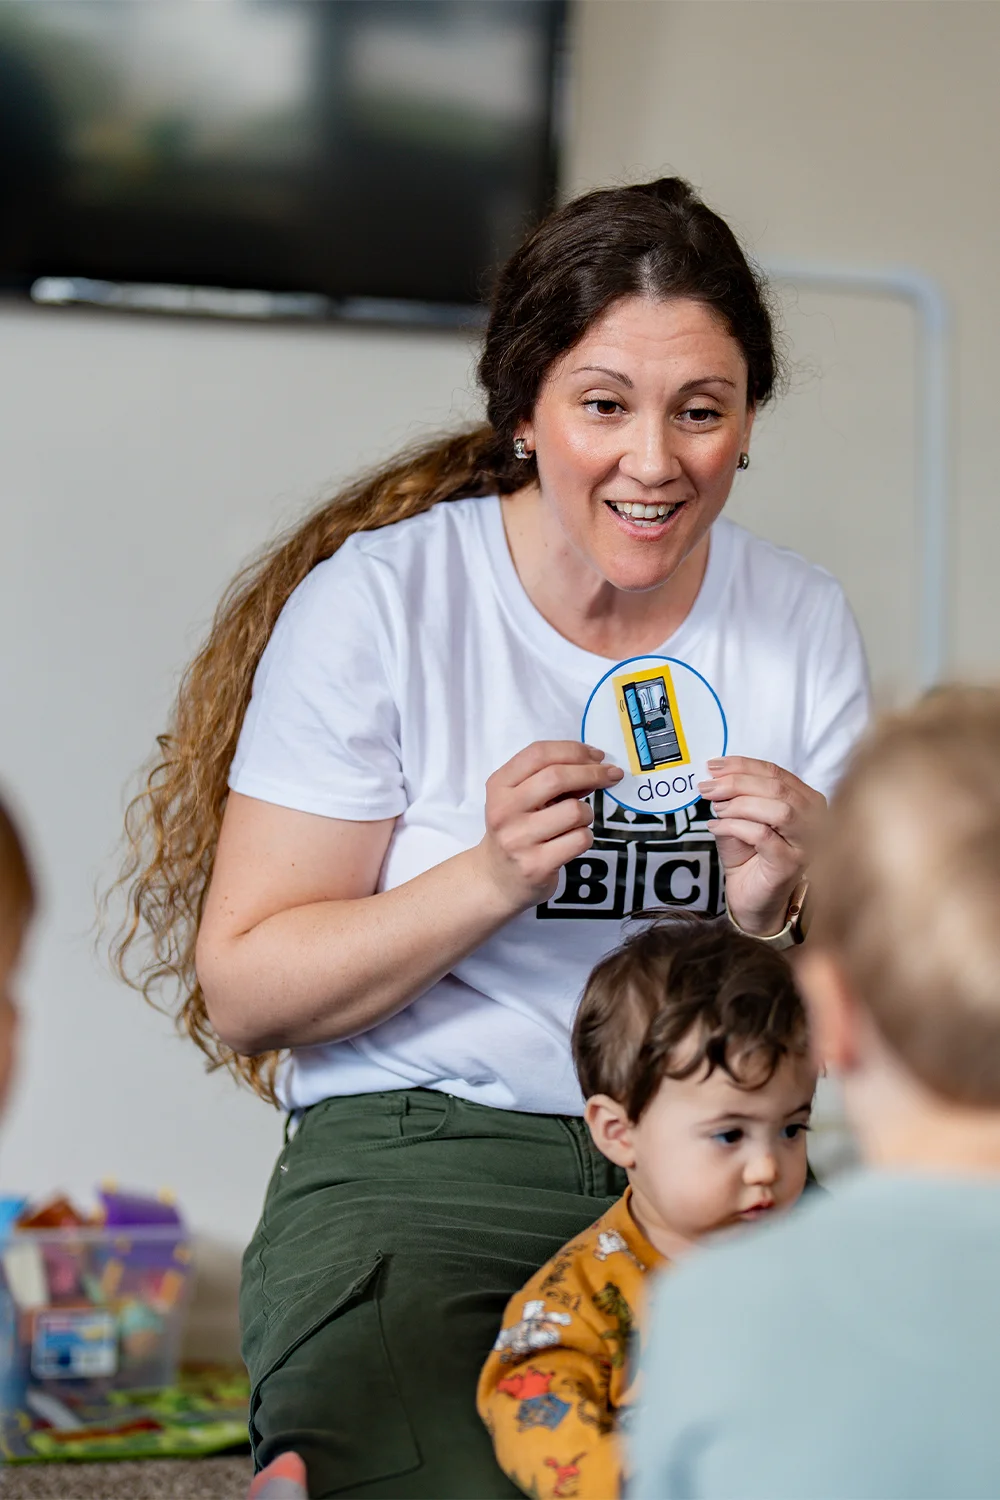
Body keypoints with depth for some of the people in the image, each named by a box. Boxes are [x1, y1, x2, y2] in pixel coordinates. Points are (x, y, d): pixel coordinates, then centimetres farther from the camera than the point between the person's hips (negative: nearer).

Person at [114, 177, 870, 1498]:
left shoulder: (803, 626, 8)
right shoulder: (381, 600, -3)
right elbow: (239, 991, -4)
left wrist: (771, 918, -10)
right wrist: (490, 880, -17)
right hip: (412, 1160, -3)